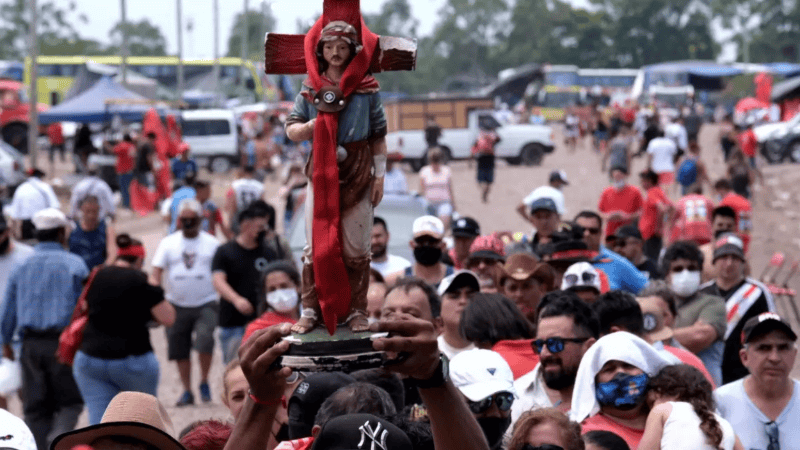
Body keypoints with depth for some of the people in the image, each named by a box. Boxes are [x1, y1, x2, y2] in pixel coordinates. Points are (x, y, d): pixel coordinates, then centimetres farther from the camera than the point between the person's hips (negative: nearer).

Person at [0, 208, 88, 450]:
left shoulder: (22, 266, 10)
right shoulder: (74, 264, -2)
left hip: (31, 345, 4)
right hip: (64, 344, -4)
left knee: (36, 407, 10)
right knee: (70, 401, 5)